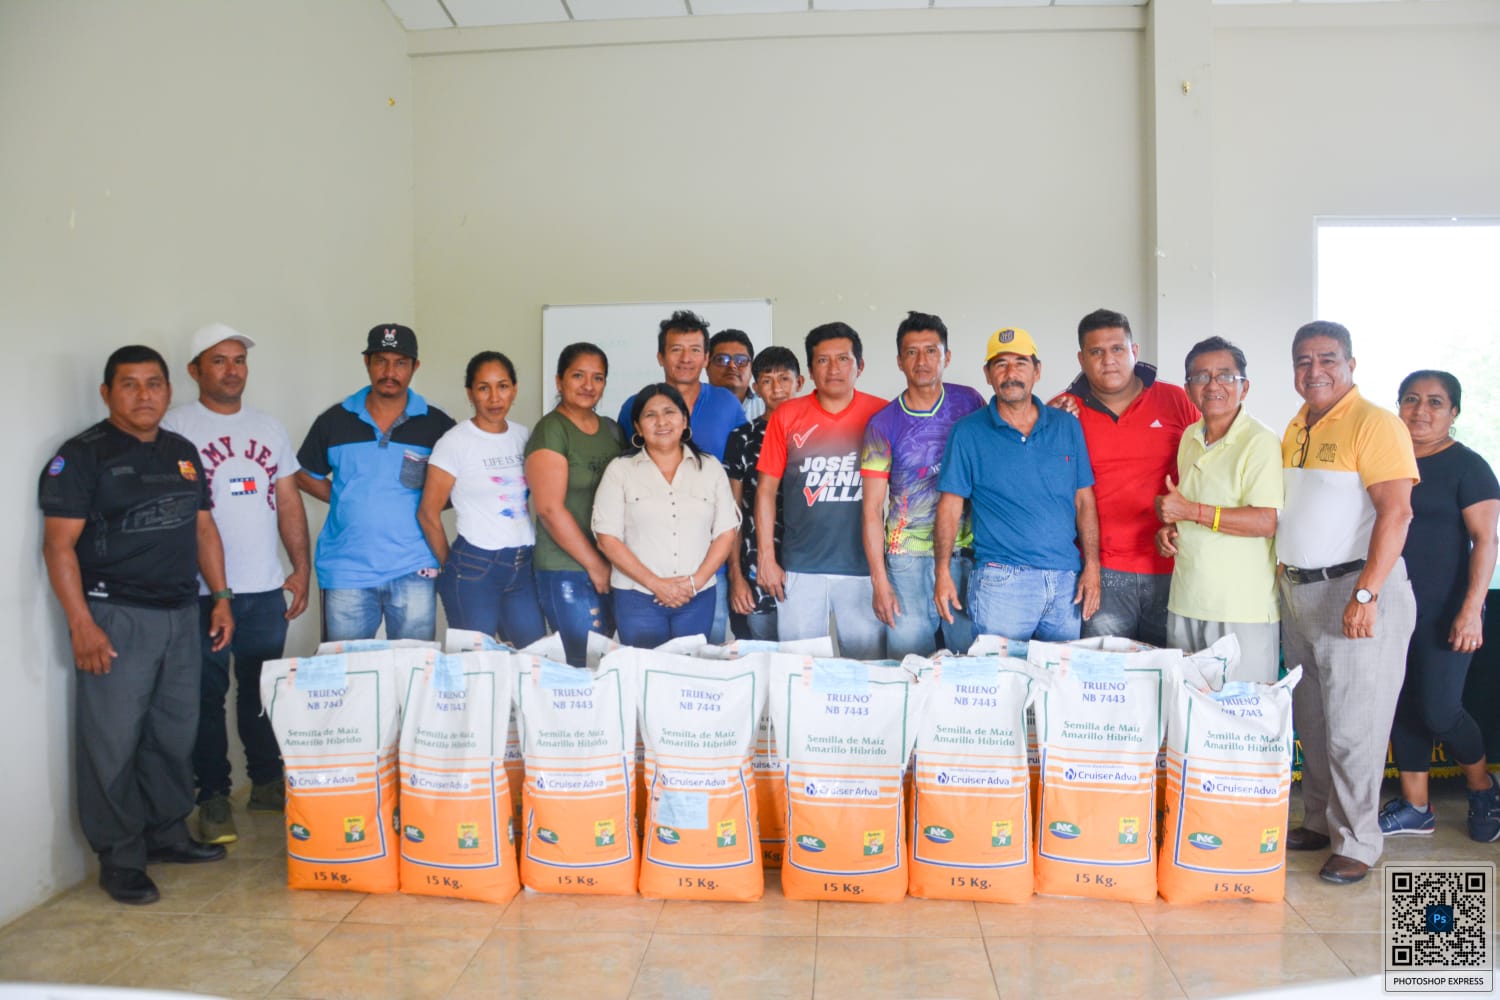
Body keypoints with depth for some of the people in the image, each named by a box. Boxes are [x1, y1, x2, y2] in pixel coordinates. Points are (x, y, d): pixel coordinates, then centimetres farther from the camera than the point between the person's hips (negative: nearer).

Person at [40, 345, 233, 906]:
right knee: (113, 743, -1)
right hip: (116, 618, -6)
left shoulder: (183, 453, 12)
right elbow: (59, 544, -11)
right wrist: (81, 624, -17)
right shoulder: (83, 456, -7)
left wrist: (220, 597, 10)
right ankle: (119, 860, 10)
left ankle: (167, 833, 29)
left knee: (175, 733, 13)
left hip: (181, 616, 6)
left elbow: (203, 527, 17)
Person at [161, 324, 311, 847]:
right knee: (208, 695, 3)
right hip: (203, 591, -4)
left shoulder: (269, 427, 13)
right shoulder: (175, 427, -3)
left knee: (262, 690, 13)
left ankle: (267, 782, 26)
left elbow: (289, 503, 14)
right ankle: (213, 797, 14)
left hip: (266, 588, 4)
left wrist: (302, 569, 8)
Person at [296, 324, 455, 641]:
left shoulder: (436, 424, 1)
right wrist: (347, 501, 2)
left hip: (414, 571, -1)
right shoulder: (334, 421, 4)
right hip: (346, 570, 1)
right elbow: (306, 475, 15)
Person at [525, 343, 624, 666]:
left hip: (611, 566, 6)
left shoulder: (611, 429, 13)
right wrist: (594, 565, -10)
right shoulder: (551, 430, -7)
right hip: (567, 570, -6)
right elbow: (550, 508, -14)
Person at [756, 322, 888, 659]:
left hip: (862, 566, 0)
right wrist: (766, 558, 1)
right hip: (799, 568, 1)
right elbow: (766, 489, 5)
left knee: (867, 664, 5)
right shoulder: (786, 416, 2)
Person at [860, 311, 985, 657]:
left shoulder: (969, 402, 3)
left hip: (967, 552, 1)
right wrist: (879, 580, -8)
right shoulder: (883, 424, -2)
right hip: (908, 560, -1)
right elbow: (872, 508, -2)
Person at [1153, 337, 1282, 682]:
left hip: (1243, 611, -7)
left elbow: (1267, 522, -20)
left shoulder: (1260, 441, -12)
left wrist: (1191, 512, -19)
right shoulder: (1190, 437, 12)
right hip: (1185, 603, 7)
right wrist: (1170, 528, 4)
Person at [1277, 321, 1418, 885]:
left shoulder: (1373, 423, -10)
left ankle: (1357, 844, 10)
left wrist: (1366, 594, -24)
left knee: (1352, 726, -2)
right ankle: (1319, 822, 27)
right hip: (1297, 592, 8)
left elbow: (1396, 511, -19)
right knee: (1310, 720, 14)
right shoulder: (1295, 431, 14)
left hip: (1355, 590, -8)